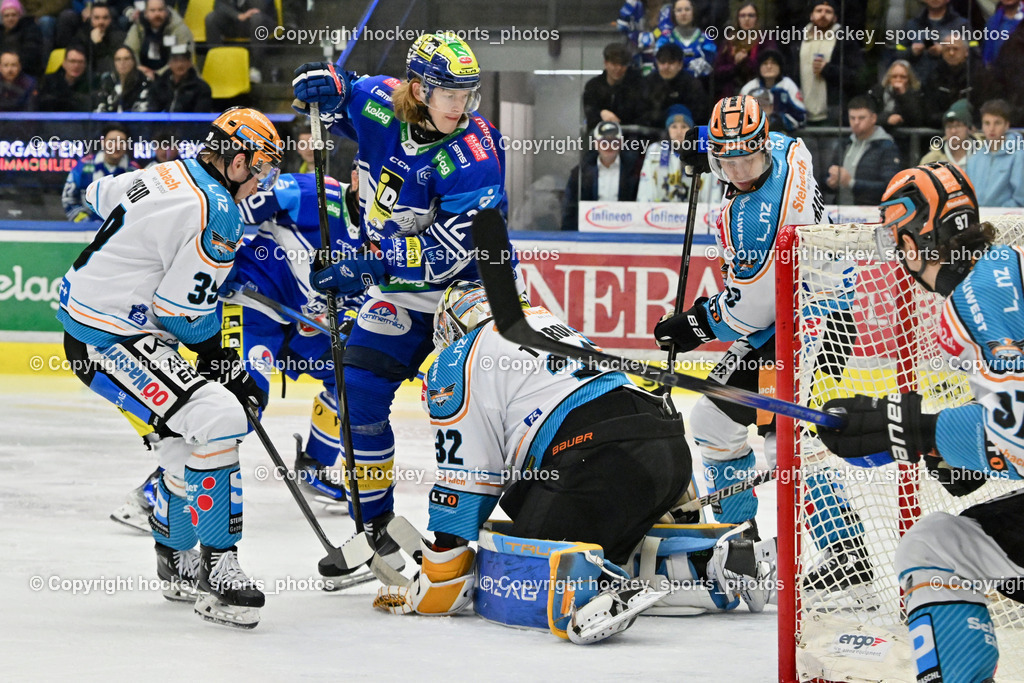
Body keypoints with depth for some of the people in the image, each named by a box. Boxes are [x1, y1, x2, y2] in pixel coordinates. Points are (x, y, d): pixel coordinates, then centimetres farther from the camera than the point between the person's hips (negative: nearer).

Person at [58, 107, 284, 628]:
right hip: (109, 342, -10)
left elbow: (99, 195, 28)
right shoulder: (216, 214, -18)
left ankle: (176, 563, 36)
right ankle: (217, 568, -19)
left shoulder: (165, 175, 9)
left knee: (186, 436, 22)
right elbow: (185, 315, -17)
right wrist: (229, 366, -3)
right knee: (217, 418, -20)